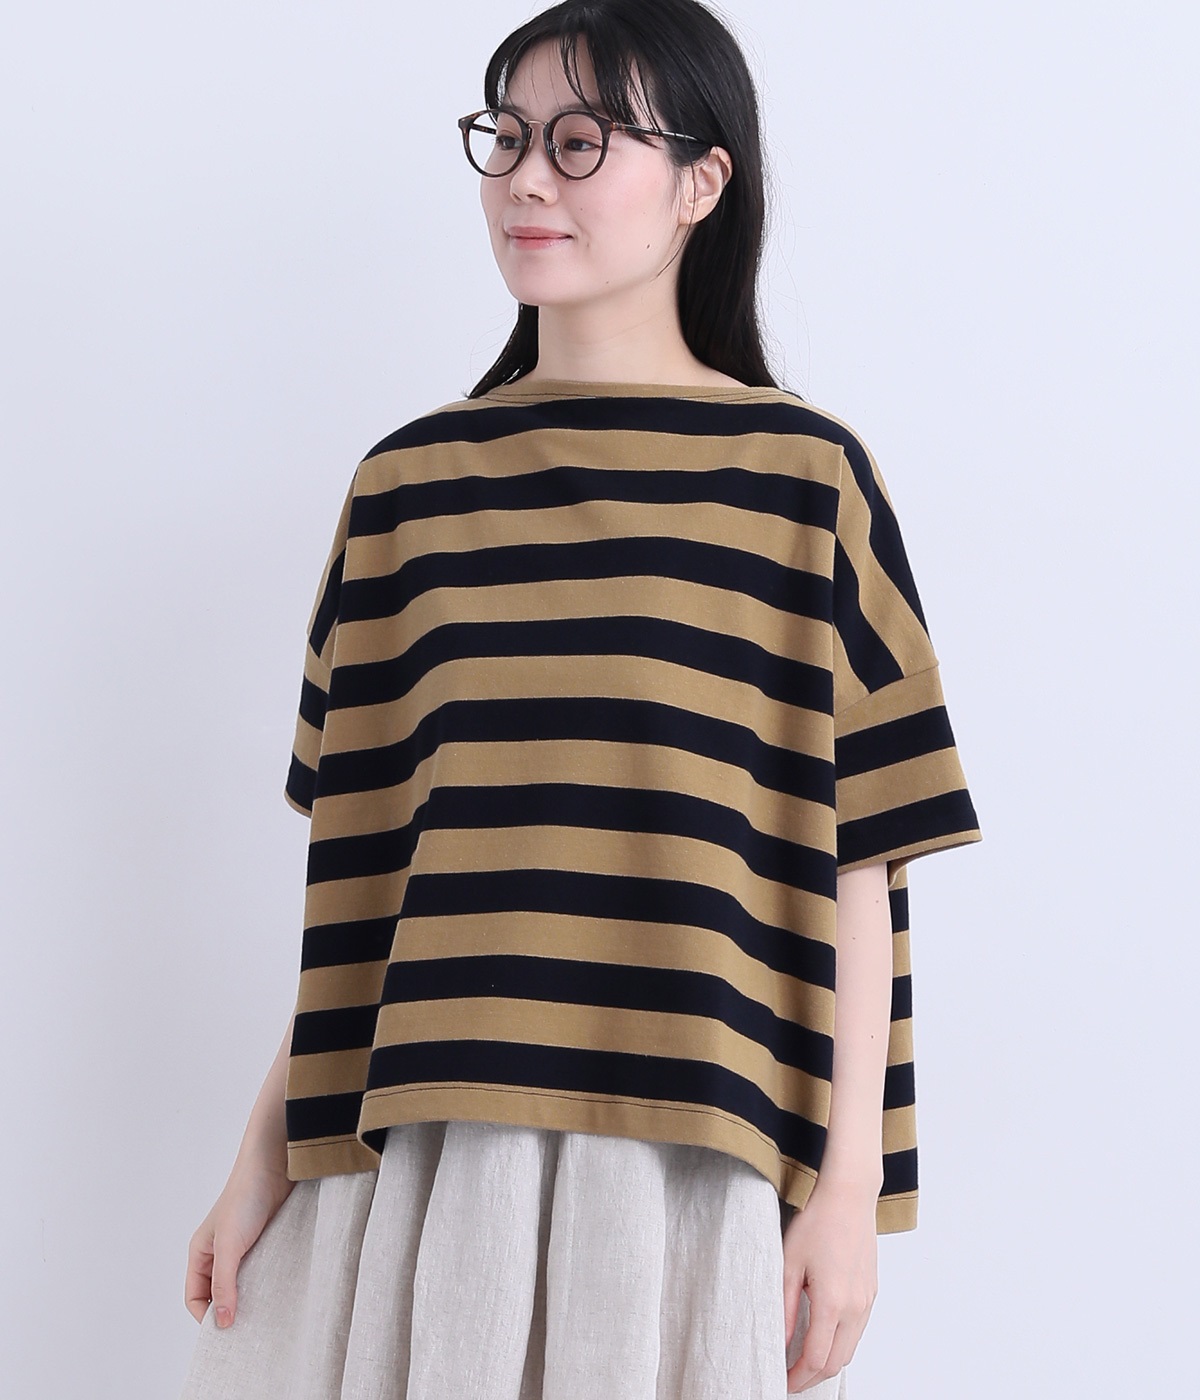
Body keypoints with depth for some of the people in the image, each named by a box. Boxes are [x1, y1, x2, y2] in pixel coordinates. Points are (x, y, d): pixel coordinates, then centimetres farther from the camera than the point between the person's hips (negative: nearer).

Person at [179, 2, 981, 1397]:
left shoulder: (802, 477, 1)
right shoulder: (410, 481, 9)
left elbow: (856, 857, -1)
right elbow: (352, 866, 10)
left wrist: (851, 1182, -5)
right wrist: (269, 1149, 7)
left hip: (688, 1164, -2)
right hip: (415, 1151, 3)